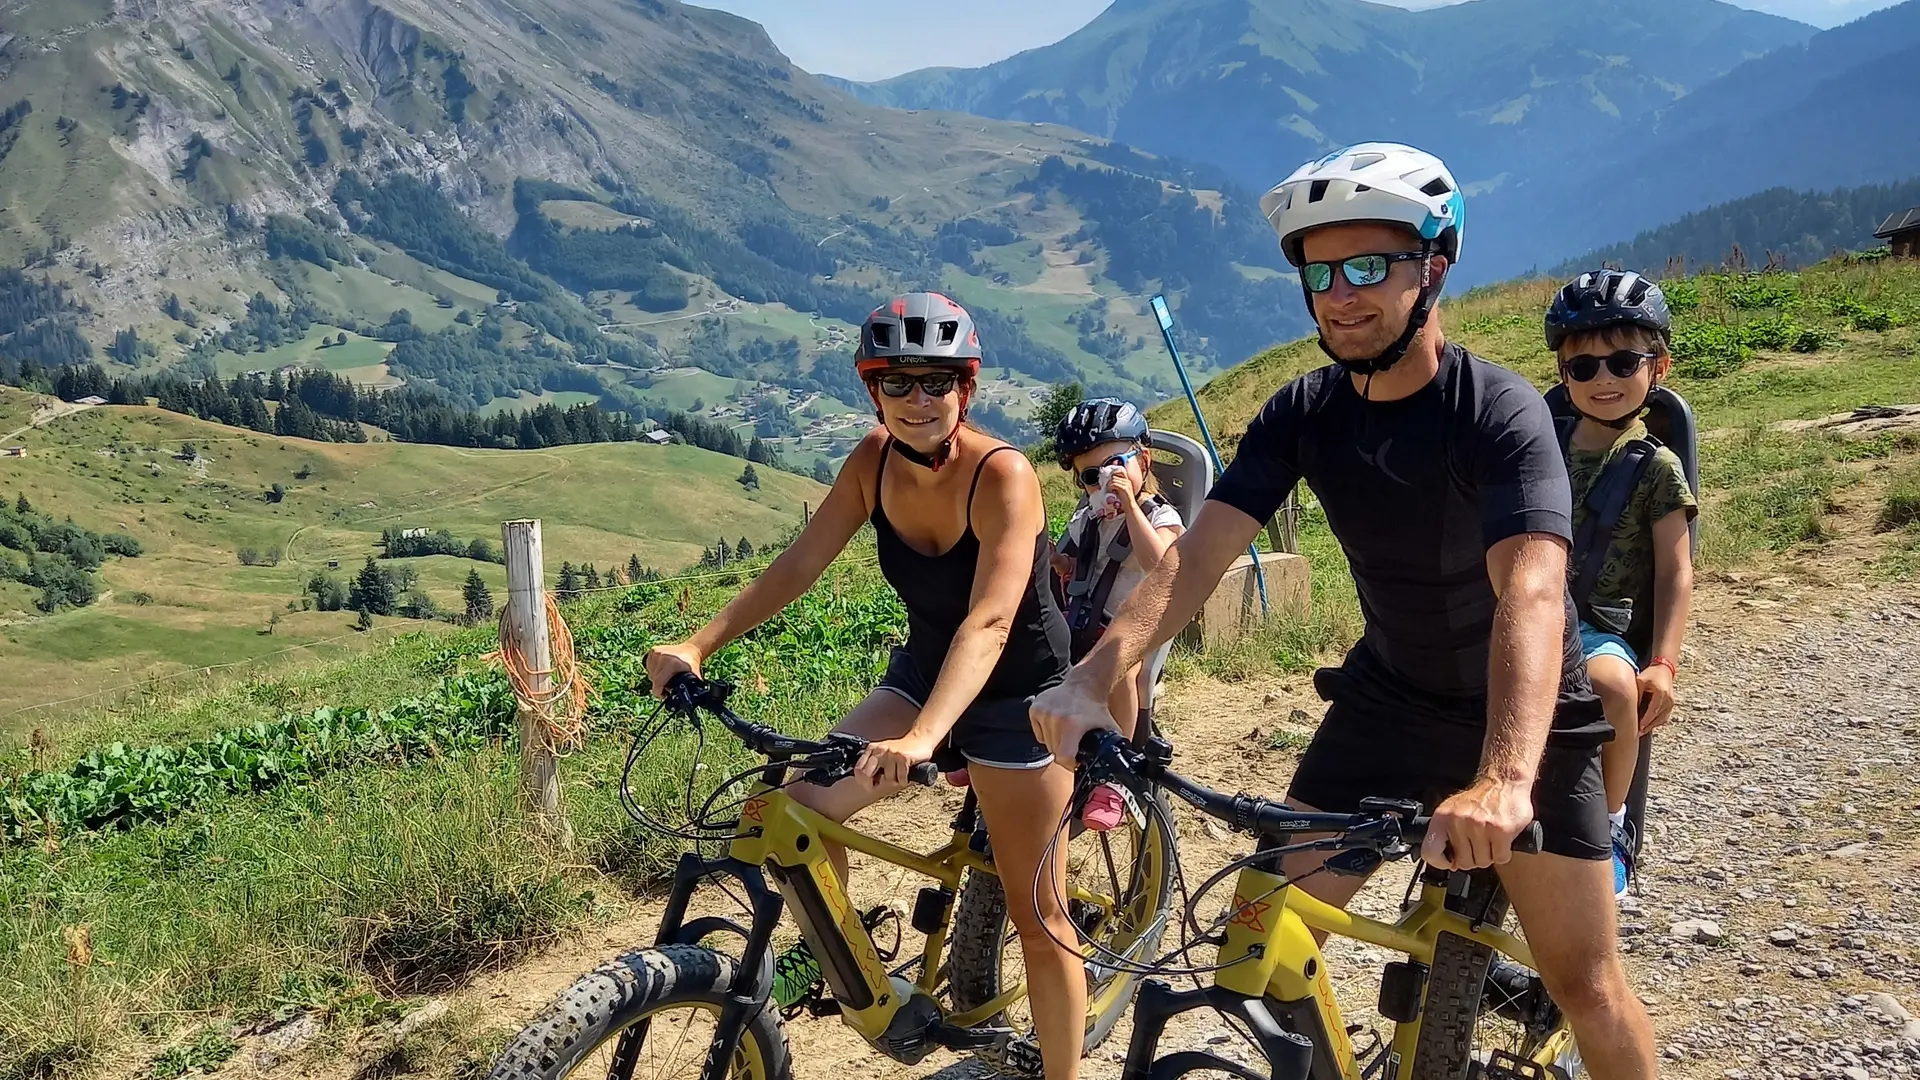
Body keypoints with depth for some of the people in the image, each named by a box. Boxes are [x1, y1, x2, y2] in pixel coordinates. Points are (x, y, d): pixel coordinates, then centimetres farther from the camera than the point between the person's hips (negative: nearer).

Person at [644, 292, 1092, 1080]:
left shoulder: (1002, 475, -27)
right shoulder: (875, 459, -10)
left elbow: (989, 623, -38)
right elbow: (799, 564, -10)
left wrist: (923, 737, -53)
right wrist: (701, 644, -22)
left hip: (1013, 693, -5)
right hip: (920, 670, 5)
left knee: (1036, 915, 2)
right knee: (797, 806, -14)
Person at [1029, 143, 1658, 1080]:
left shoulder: (1499, 411, -24)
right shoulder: (1303, 413, -10)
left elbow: (1531, 591, -39)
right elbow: (1198, 552, -19)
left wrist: (1502, 779, -55)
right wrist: (1094, 675, -35)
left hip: (1524, 718, -4)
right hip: (1388, 695, 4)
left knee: (1583, 983, -1)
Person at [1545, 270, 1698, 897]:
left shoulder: (1655, 467, 3)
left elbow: (1675, 572, -1)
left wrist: (1663, 663, -12)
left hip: (1603, 628, -3)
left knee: (1611, 682, -38)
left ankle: (1610, 825, -13)